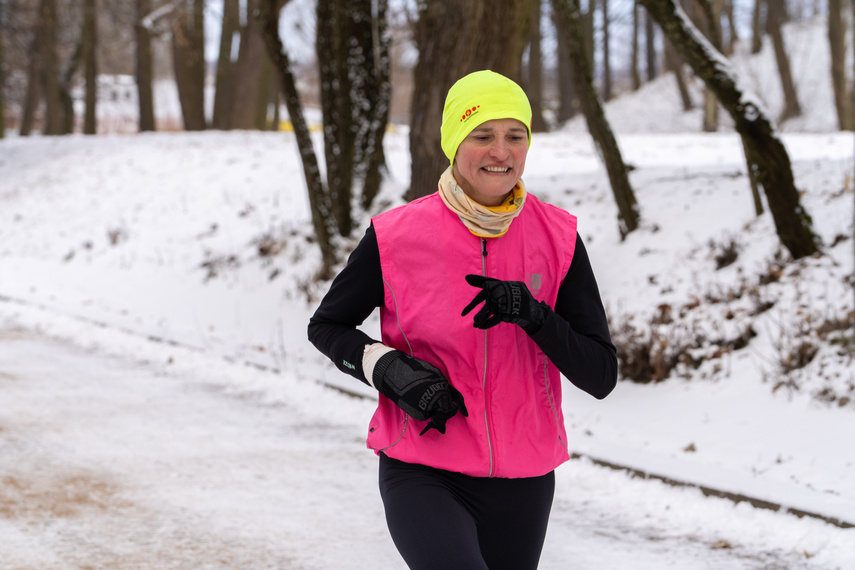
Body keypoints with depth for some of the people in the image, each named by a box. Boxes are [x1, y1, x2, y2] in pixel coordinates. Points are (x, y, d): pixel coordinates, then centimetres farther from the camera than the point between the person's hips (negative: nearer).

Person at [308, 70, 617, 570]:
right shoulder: (397, 235, -8)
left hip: (522, 481, 3)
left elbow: (601, 377, -4)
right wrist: (388, 369, -12)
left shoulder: (557, 237, -3)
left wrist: (533, 315, -22)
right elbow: (325, 326, 7)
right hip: (422, 474, -3)